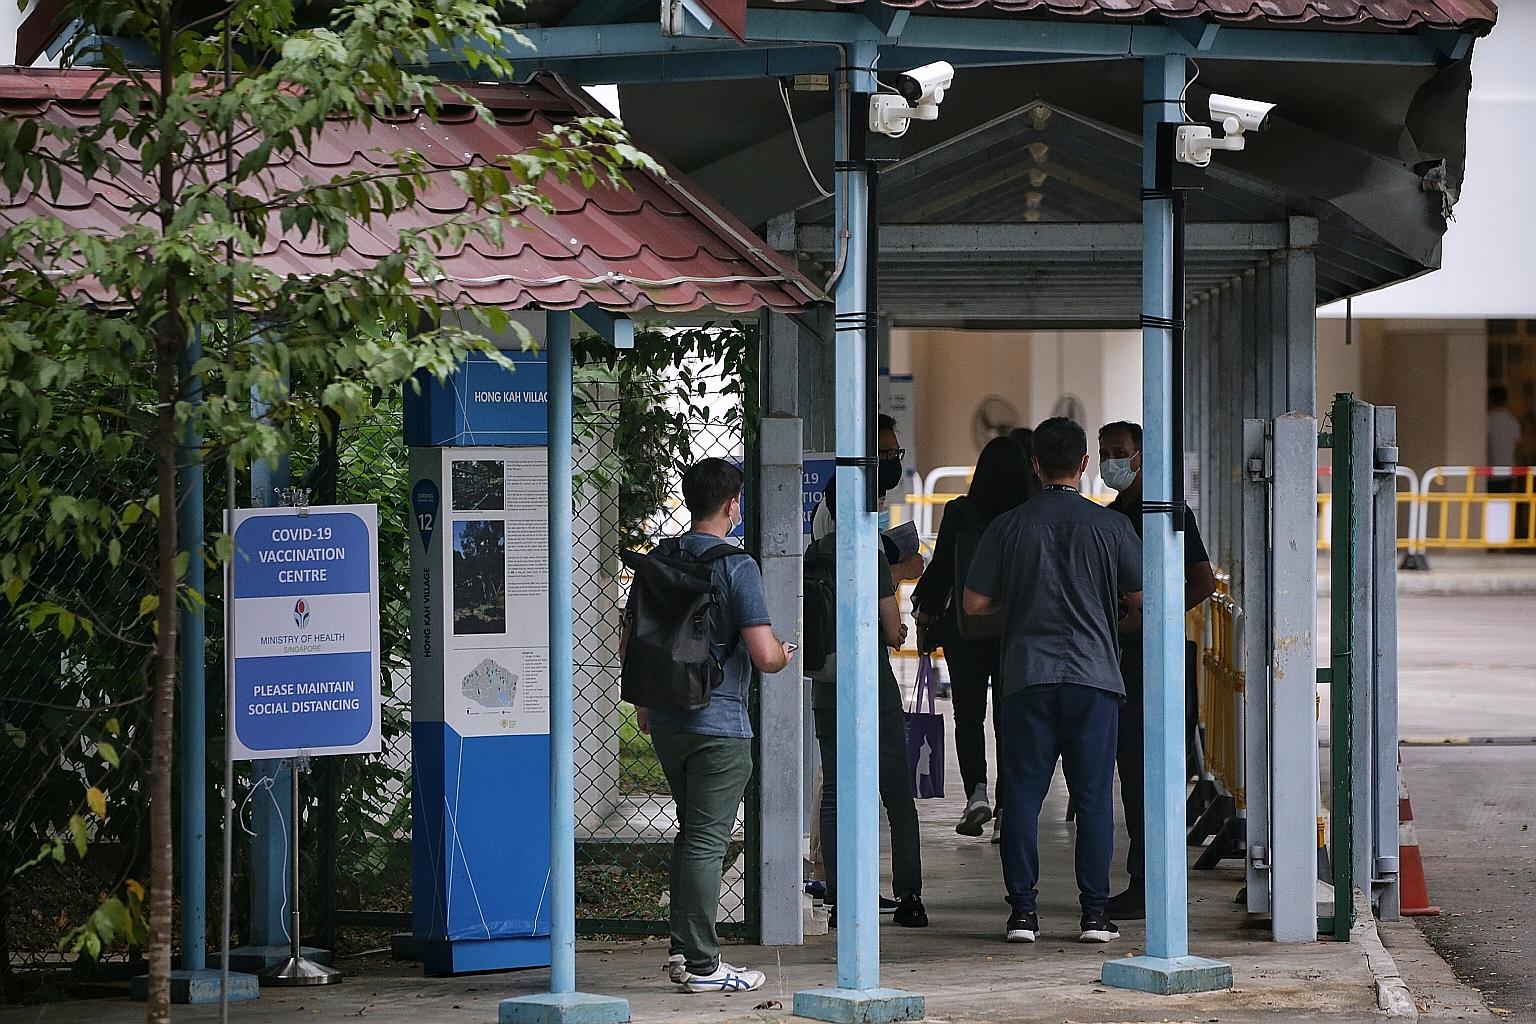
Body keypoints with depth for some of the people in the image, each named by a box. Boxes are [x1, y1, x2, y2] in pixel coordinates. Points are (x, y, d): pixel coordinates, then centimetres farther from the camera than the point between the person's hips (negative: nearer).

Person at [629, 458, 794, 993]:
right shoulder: (737, 568, -14)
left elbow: (629, 639, 15)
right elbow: (764, 656, -19)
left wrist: (644, 699, 27)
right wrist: (783, 652, 4)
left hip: (666, 722, 7)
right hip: (719, 723, -7)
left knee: (692, 831, 19)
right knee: (706, 841, -2)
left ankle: (682, 948, 21)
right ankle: (701, 965, 1)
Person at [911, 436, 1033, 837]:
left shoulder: (959, 513, -8)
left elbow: (941, 568, -5)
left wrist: (925, 613, 7)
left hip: (966, 627, -1)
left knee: (969, 715, 8)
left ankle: (976, 790, -11)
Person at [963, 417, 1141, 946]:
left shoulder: (1009, 526, 1)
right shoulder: (1110, 526, 0)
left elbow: (975, 602, 3)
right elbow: (1141, 596, 4)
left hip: (1026, 676, 0)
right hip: (1094, 674, 0)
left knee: (1023, 796, 5)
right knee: (1093, 797, 3)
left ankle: (1023, 911, 2)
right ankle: (1094, 913, 1)